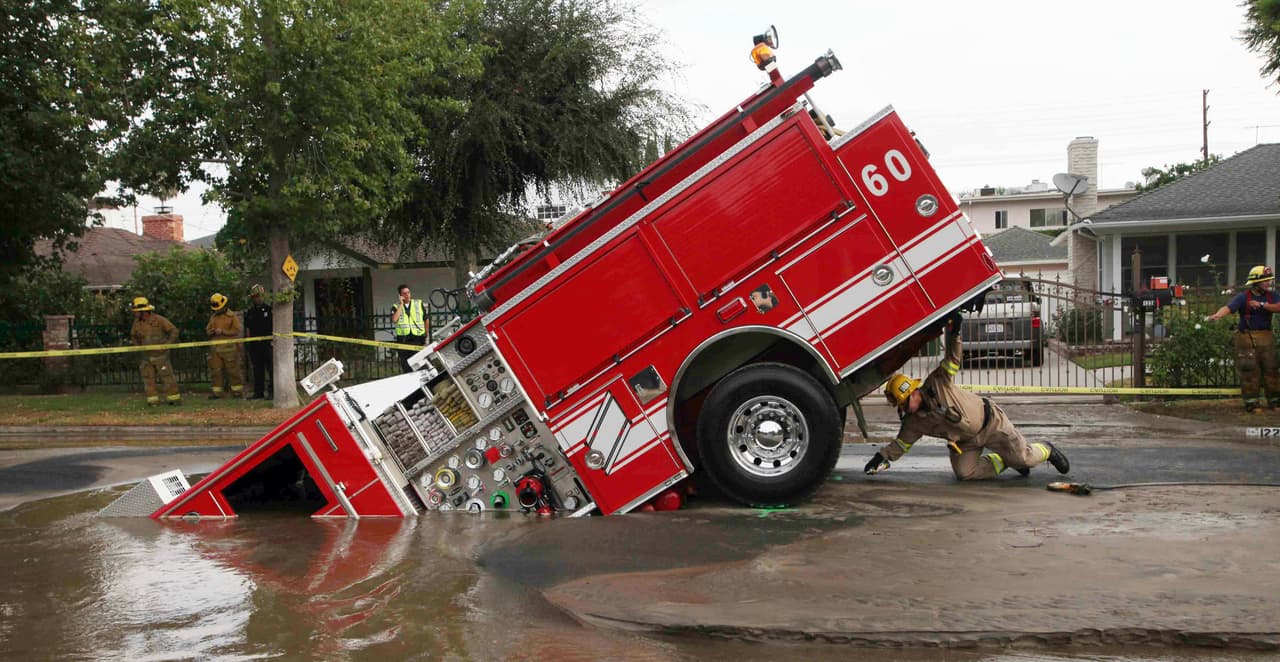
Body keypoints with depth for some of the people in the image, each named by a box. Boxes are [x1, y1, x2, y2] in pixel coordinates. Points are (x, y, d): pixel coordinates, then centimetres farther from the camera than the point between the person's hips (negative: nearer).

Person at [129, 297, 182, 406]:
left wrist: (167, 344, -12)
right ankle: (153, 400, 5)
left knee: (166, 377, -4)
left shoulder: (159, 320, -11)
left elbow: (174, 331, -8)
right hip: (147, 356, 5)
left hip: (161, 355, -5)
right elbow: (133, 335, 23)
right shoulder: (137, 322, 3)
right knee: (148, 379, 1)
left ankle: (174, 398, 1)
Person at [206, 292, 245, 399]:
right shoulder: (213, 317, 17)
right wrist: (211, 331, -8)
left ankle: (237, 391, 4)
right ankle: (217, 392, 9)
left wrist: (223, 331, -13)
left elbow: (236, 330, -7)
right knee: (215, 371, 4)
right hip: (215, 349, 5)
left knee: (233, 370, -2)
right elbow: (208, 330, 16)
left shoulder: (232, 316, 1)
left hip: (229, 348, -5)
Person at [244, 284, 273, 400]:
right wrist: (248, 341, 6)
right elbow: (248, 329, 14)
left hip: (267, 343, -4)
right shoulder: (249, 312, 12)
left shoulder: (269, 309, 1)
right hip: (254, 344, 4)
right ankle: (258, 392, 15)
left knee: (271, 368, -7)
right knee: (257, 369, 9)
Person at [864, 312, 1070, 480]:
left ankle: (1046, 450, 30)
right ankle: (1005, 460, 9)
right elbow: (900, 444, -1)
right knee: (964, 473, -14)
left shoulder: (937, 384, -22)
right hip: (966, 441, 5)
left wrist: (954, 335, -39)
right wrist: (881, 457, -16)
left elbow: (953, 359, -25)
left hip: (990, 422, -5)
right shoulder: (913, 422, -7)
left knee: (1025, 457, -5)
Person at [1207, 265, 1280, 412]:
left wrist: (1262, 305, -17)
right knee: (1250, 371, -3)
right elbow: (1228, 307, -21)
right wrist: (1218, 315, -42)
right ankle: (1252, 403, 5)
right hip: (1247, 338, -4)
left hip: (1266, 337, 4)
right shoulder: (1243, 297, -6)